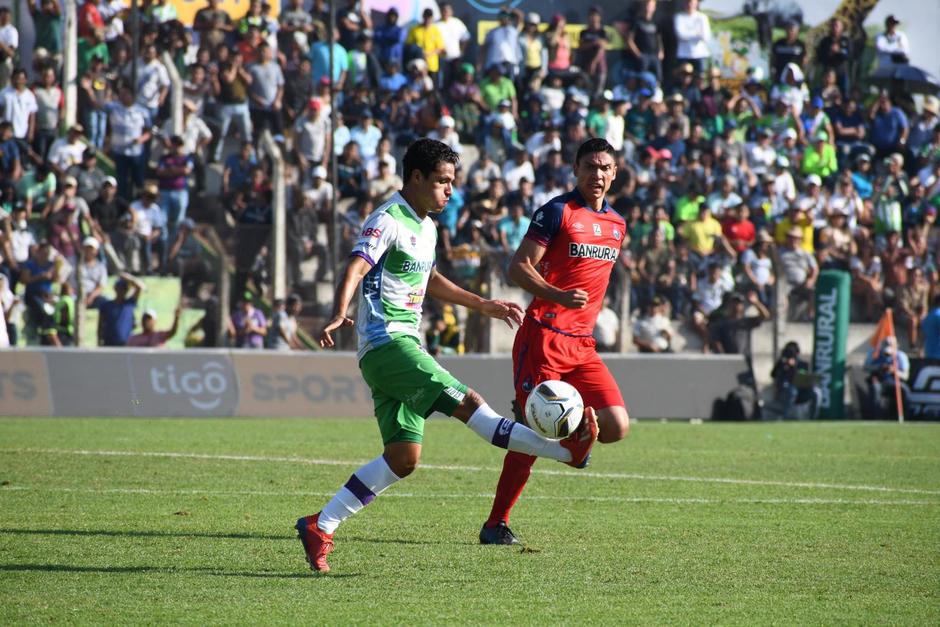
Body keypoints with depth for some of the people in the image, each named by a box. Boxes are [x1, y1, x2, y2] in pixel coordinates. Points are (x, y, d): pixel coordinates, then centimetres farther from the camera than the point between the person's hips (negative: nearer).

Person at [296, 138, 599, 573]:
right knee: (467, 403, -17)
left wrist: (484, 306, 40)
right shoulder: (388, 221, -9)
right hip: (387, 342, -10)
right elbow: (355, 270, -23)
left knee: (403, 458, 2)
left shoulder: (426, 227, 20)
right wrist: (339, 315, -41)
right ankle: (567, 448, -23)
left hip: (403, 346, 10)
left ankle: (320, 527, 5)